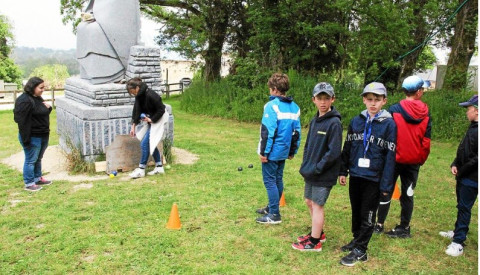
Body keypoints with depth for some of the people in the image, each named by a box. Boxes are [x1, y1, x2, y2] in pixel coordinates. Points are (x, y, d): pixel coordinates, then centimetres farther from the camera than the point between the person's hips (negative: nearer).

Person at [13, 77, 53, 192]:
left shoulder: (38, 98, 10)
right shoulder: (24, 100, -19)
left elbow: (43, 114, 24)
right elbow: (21, 120, -22)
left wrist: (48, 108, 0)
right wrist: (26, 138, -23)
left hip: (43, 135, 9)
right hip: (33, 137, -9)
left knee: (38, 159, 21)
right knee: (31, 160, 2)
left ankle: (38, 178, 35)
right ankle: (29, 184, 13)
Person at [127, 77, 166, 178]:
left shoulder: (151, 95, -26)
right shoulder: (139, 96, 1)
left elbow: (161, 110, -21)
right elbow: (137, 111, 4)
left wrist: (151, 119, -20)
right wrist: (133, 126, 0)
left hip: (157, 121, -9)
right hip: (150, 122, 9)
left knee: (144, 143, -10)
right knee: (150, 143, 12)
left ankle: (141, 169, 0)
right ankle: (159, 167, 23)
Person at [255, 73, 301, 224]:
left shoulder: (272, 105, -15)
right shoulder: (294, 107, 8)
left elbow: (268, 131, -19)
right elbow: (297, 131, 11)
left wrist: (263, 152, -13)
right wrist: (293, 151, 18)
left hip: (272, 152, -8)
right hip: (283, 152, 8)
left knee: (270, 181, 0)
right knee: (278, 180, 17)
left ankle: (274, 215, 5)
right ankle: (272, 207, 31)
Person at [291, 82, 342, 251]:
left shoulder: (334, 123, -17)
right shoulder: (314, 120, 8)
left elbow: (333, 152, -21)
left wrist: (316, 168, -18)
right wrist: (305, 165, 4)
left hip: (323, 175, -8)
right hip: (311, 173, 8)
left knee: (317, 205, 2)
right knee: (309, 201, 18)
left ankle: (314, 242, 16)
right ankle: (318, 233, 37)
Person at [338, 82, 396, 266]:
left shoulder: (389, 124, -9)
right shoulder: (356, 121, 2)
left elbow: (390, 156, -10)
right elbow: (347, 147, 9)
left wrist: (386, 184, -12)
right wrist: (343, 171, 8)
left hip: (373, 178, -4)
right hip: (355, 175, 4)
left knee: (367, 216, 8)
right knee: (356, 212, 17)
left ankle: (360, 251, 19)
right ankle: (357, 240, 36)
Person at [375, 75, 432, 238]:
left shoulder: (394, 110, -12)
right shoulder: (426, 114, -2)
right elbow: (426, 142, -1)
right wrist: (421, 160, 11)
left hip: (395, 159, -3)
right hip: (414, 162, 3)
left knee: (386, 191, 11)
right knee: (408, 194, 12)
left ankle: (379, 225, 18)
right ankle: (404, 227, 20)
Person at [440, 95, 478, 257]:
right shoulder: (473, 127, 12)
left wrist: (462, 170, -16)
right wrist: (455, 164, 4)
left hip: (472, 178, -9)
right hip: (463, 176, 9)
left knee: (464, 207, -4)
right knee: (462, 206, 21)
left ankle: (458, 242, 2)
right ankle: (459, 232, 36)